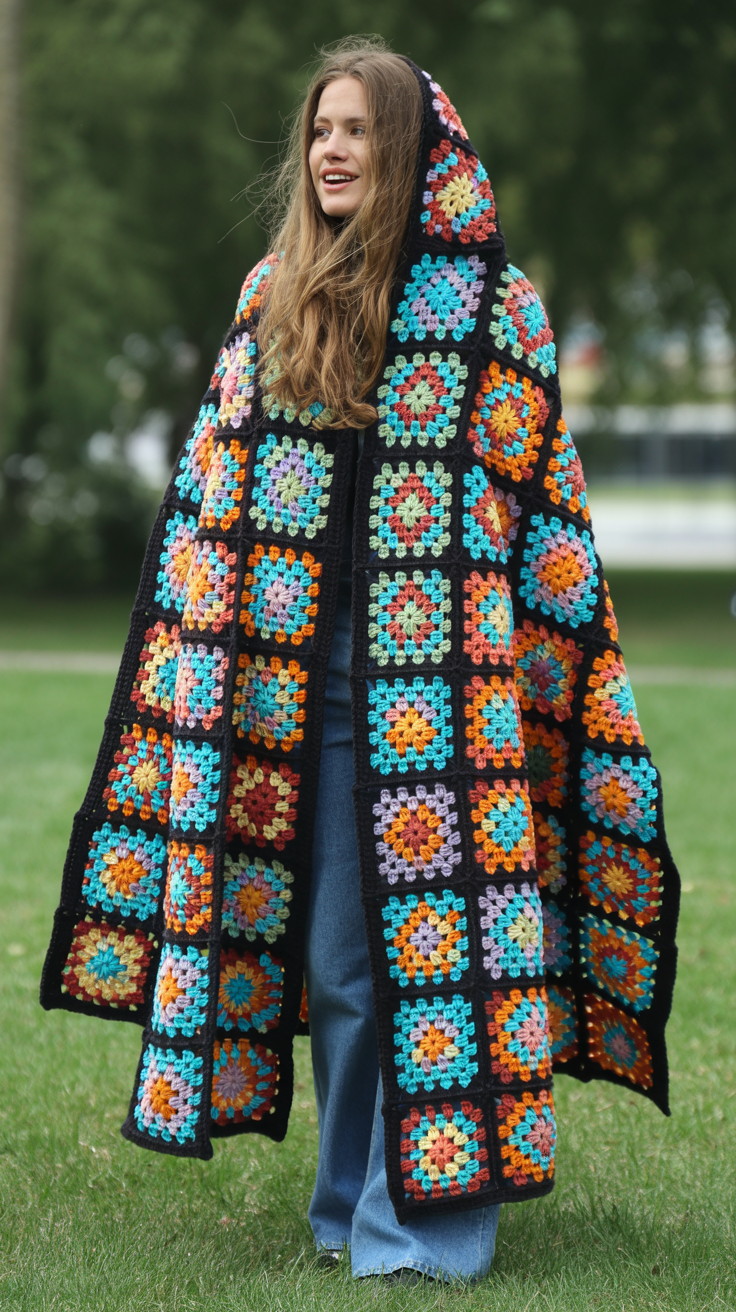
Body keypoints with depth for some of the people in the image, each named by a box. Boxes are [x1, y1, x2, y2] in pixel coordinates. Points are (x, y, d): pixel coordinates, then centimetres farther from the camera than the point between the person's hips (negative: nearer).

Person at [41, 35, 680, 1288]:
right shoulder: (271, 293, 12)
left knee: (433, 933, -5)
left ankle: (430, 1209, 3)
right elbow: (216, 494, 15)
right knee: (329, 947, 8)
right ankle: (356, 1197, 20)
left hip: (432, 669, -4)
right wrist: (207, 656, 10)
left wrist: (527, 662, -4)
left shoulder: (489, 302, -1)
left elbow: (533, 503, 0)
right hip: (297, 668, 4)